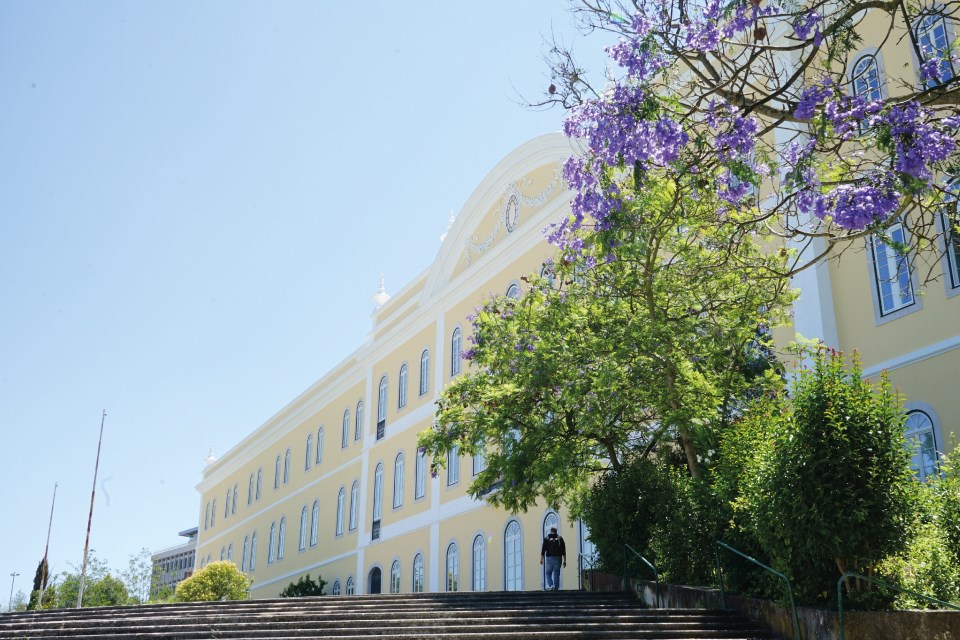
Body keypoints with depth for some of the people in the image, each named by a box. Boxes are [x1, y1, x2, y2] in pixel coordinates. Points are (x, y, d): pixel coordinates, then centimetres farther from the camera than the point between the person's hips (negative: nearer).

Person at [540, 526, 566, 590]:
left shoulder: (546, 538, 6)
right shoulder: (560, 538, 9)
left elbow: (543, 549, 1)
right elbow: (563, 550, 4)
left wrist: (541, 559, 5)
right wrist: (564, 560, 5)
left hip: (549, 557, -1)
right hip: (558, 558, 1)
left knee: (548, 573, 8)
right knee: (556, 574, 4)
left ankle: (550, 585, -13)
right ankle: (556, 588, -3)